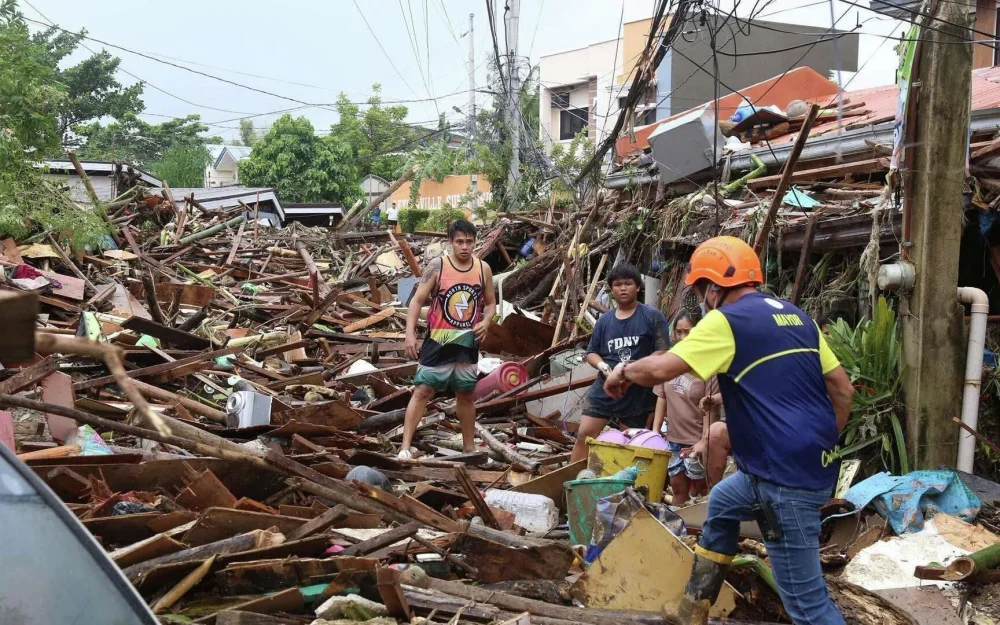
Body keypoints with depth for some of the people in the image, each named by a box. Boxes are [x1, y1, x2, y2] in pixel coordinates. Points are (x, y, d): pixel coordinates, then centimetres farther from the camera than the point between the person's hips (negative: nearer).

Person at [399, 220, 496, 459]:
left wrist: (486, 321, -8)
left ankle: (470, 447, 28)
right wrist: (410, 334, -16)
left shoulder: (483, 269, 1)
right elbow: (417, 300, -7)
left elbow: (490, 303, 13)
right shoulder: (437, 266, -9)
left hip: (467, 343, 3)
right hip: (438, 341, -3)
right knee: (422, 391, -4)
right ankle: (405, 445, 0)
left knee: (466, 395, 15)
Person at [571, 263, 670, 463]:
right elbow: (591, 352, 14)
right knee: (583, 436, -1)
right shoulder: (604, 320, 10)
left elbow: (663, 353, -8)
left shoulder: (653, 317, -4)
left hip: (638, 393, -3)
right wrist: (601, 365, -9)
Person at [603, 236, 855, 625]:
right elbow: (843, 388, 15)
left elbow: (660, 369, -18)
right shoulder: (795, 316, 14)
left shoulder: (727, 320, -10)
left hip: (787, 475, -10)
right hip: (813, 463, 10)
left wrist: (623, 372, 2)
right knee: (722, 504, 29)